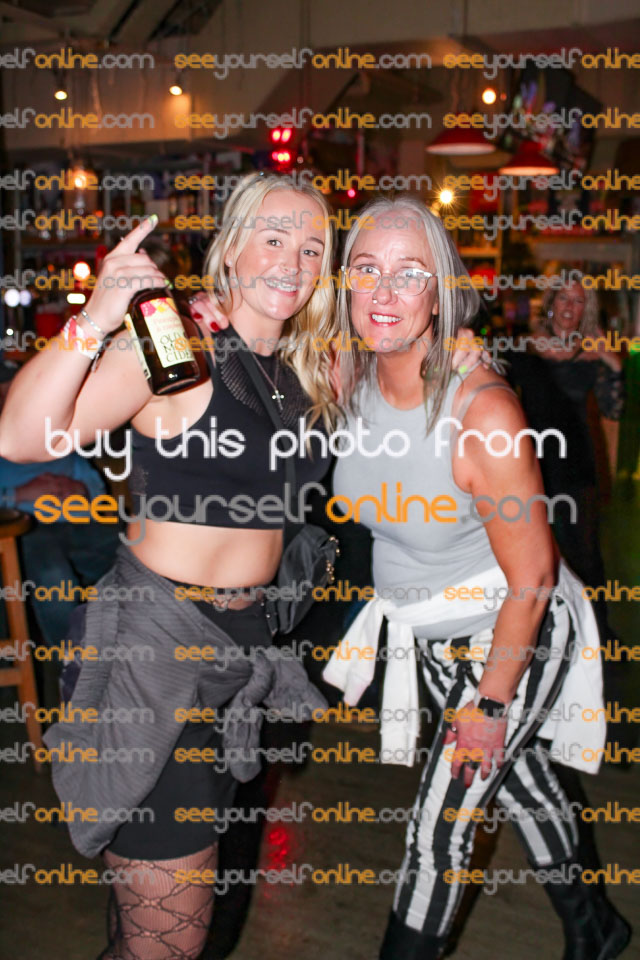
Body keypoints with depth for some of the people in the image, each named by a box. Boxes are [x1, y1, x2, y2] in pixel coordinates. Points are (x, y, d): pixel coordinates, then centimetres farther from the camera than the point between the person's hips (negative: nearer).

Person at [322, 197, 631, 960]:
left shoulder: (483, 412, -33)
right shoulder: (347, 376, -15)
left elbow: (531, 576, -24)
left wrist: (489, 701, -16)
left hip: (514, 633, -7)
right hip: (430, 631, 7)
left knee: (437, 826, 4)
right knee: (516, 772, 26)